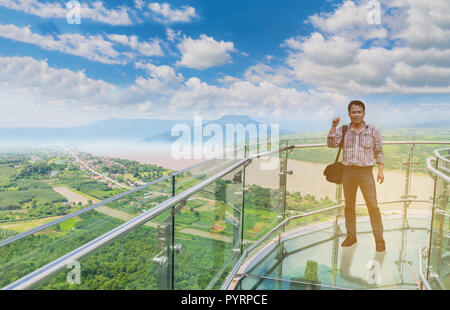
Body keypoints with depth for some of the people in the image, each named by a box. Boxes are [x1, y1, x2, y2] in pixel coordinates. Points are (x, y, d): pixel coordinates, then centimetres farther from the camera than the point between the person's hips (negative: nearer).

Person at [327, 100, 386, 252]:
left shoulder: (373, 131, 3)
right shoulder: (343, 130, 6)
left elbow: (379, 152, 7)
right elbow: (331, 144, -7)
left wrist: (380, 170, 1)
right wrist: (333, 126, -15)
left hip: (365, 172, -2)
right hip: (347, 171, 2)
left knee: (372, 205, -4)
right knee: (349, 205, 10)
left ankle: (379, 240, 7)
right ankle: (351, 236, 22)